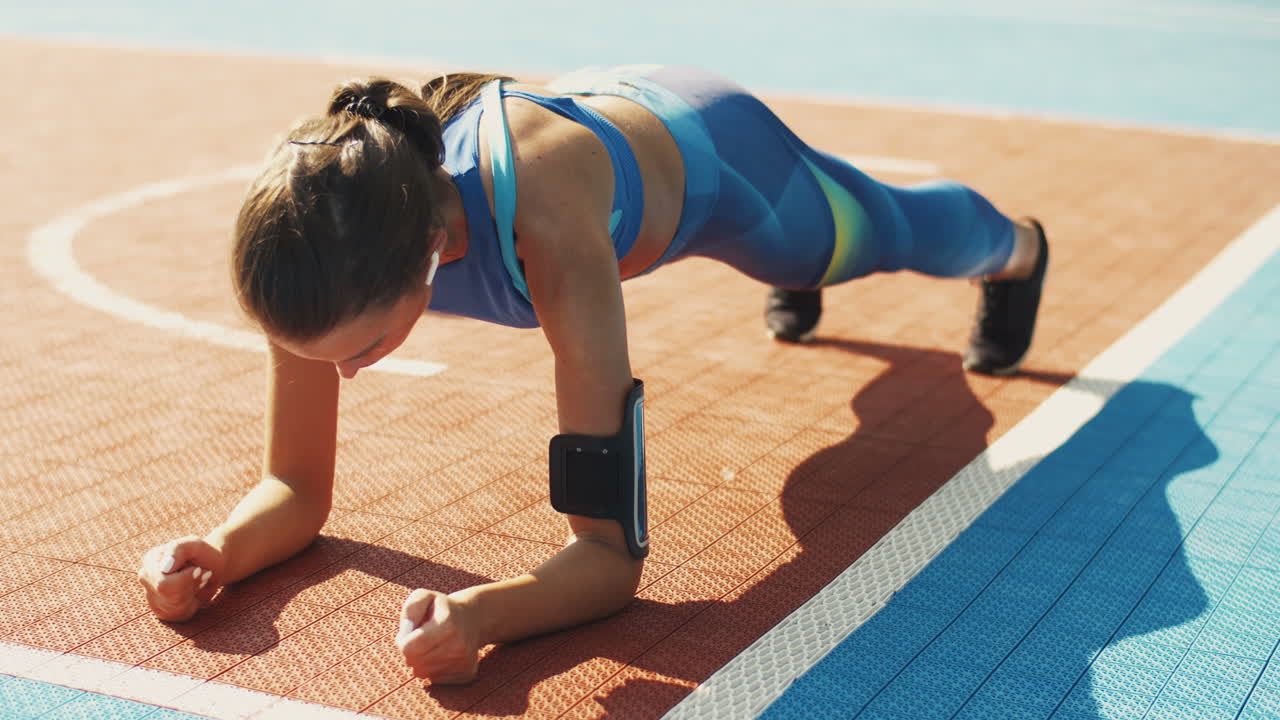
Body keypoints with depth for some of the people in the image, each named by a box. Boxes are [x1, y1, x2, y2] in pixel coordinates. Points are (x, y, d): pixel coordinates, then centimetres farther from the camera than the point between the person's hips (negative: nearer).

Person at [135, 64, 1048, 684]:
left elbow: (613, 554, -48)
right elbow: (298, 489, -24)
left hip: (712, 149, -4)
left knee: (895, 232, 33)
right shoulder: (330, 238, -38)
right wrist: (221, 550, -45)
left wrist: (478, 612, -66)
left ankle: (1018, 248, 69)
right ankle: (798, 279, 80)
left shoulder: (544, 229, -53)